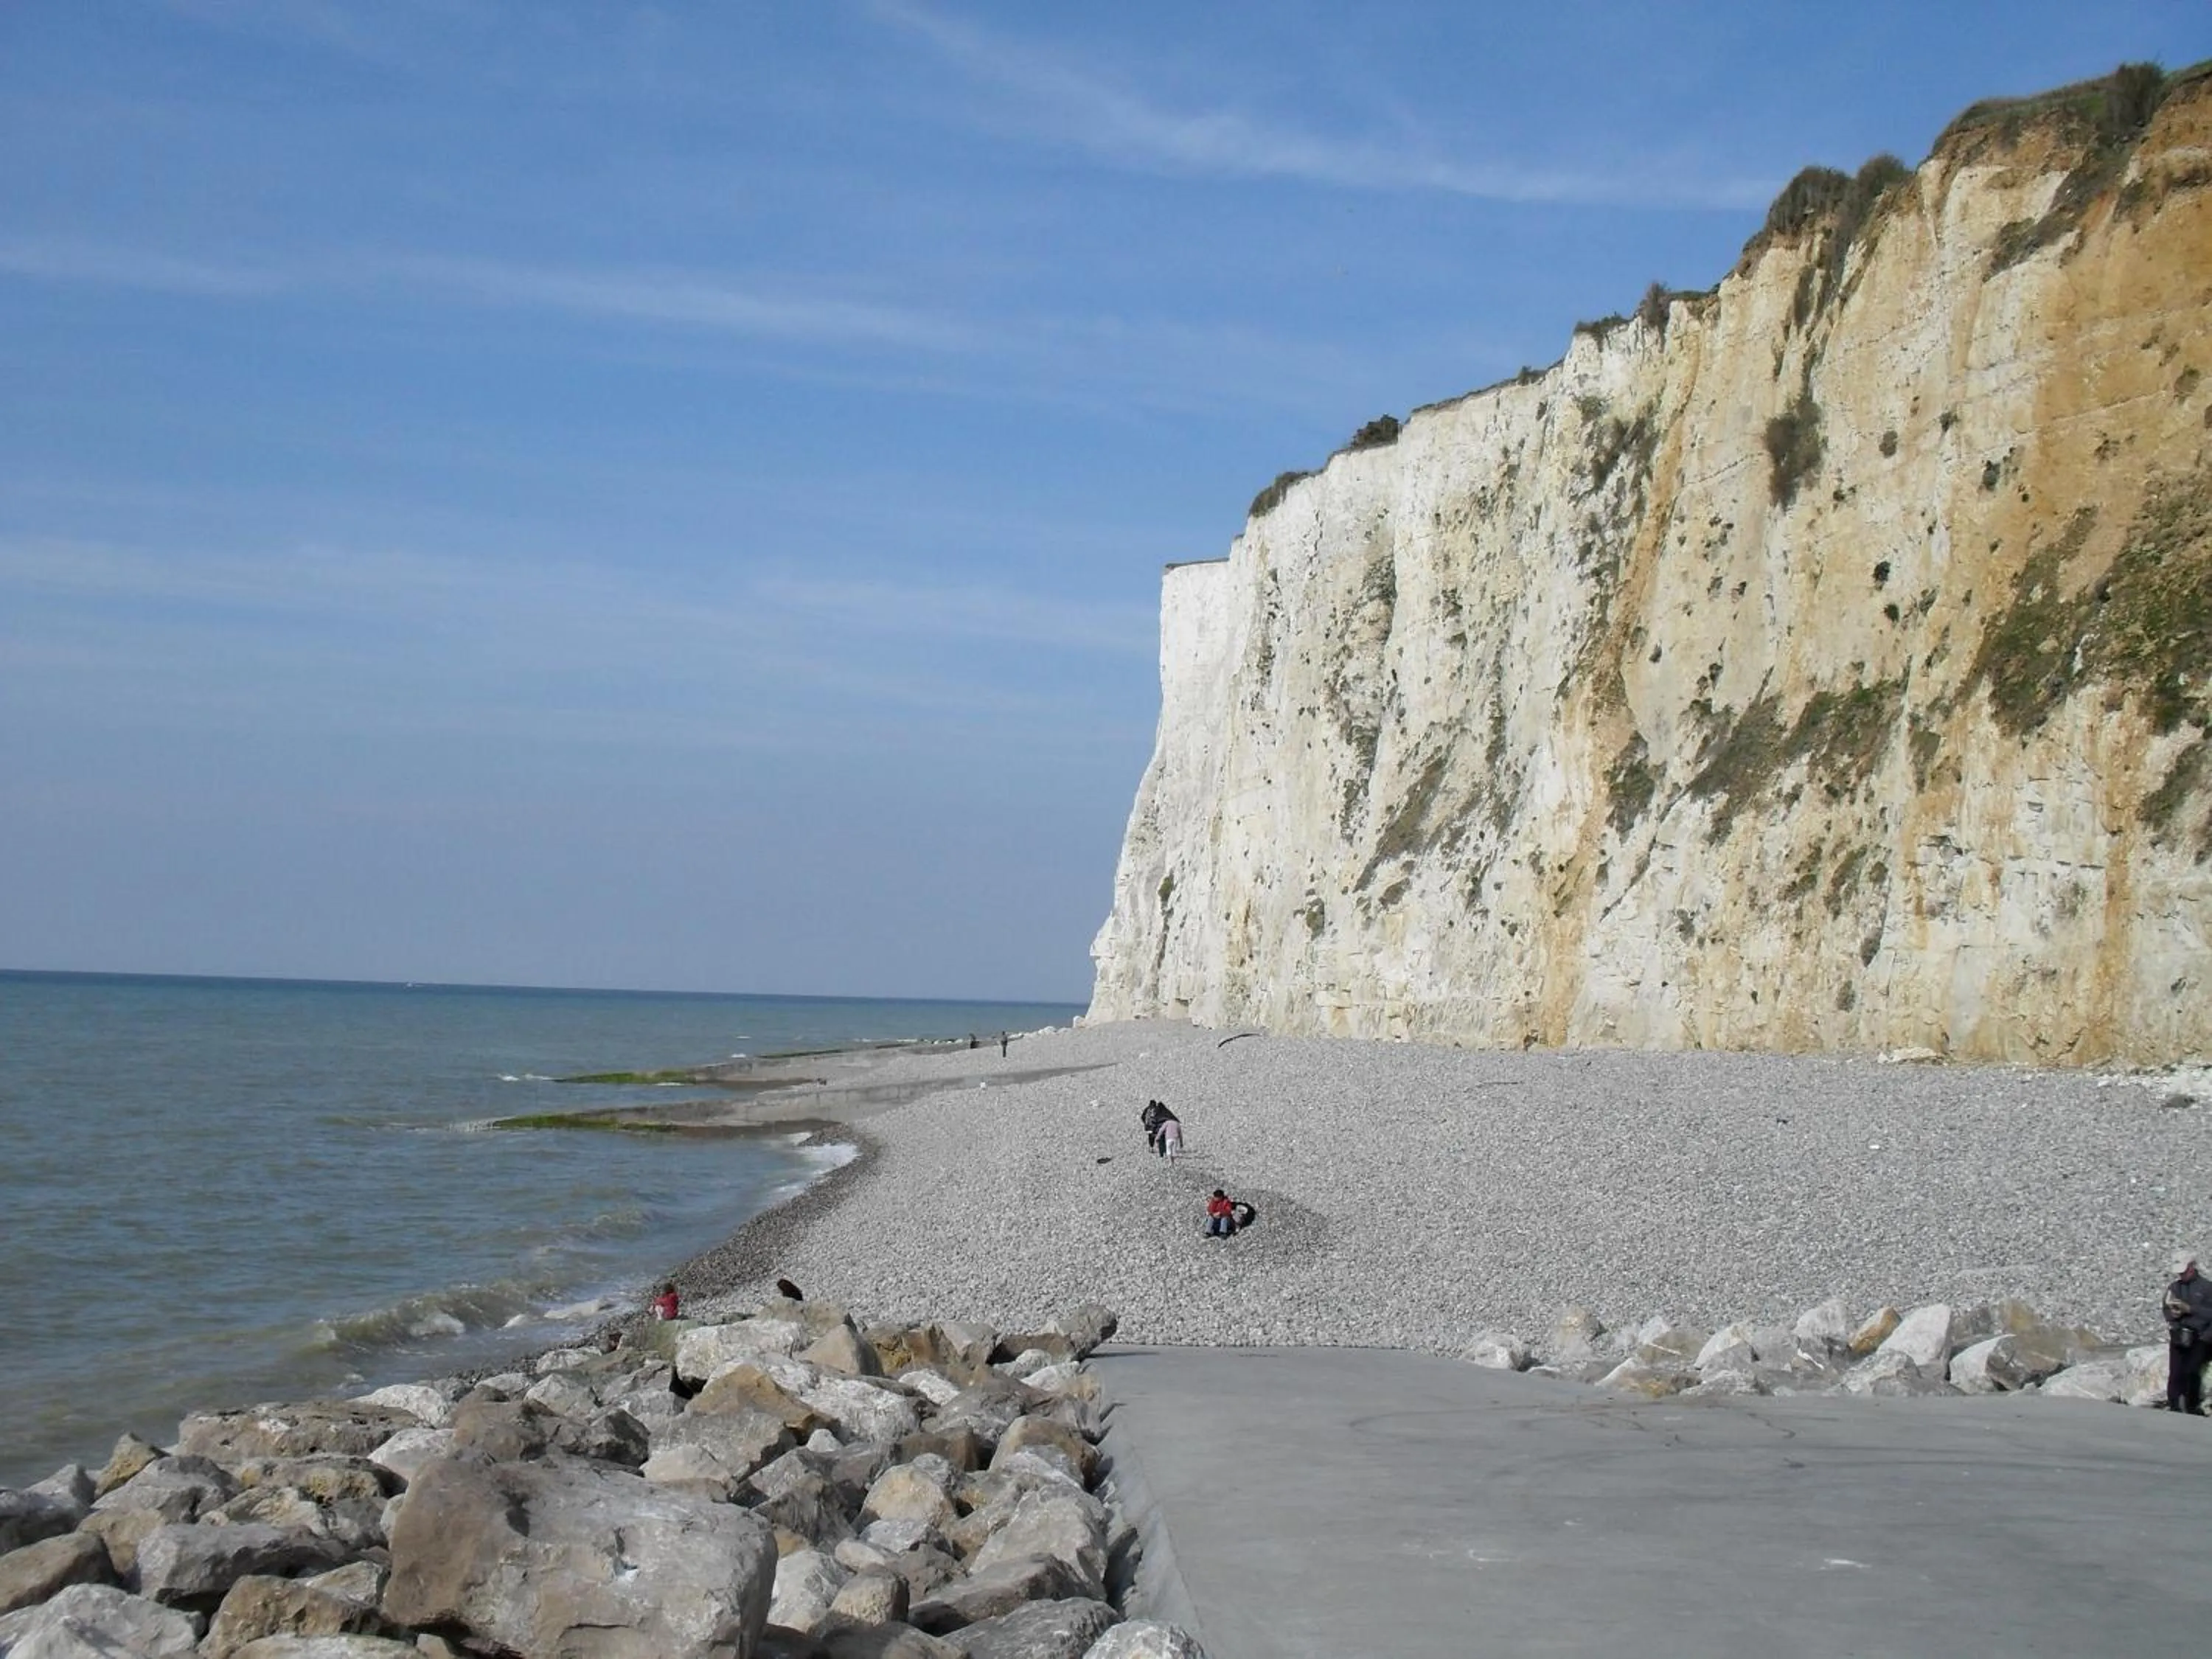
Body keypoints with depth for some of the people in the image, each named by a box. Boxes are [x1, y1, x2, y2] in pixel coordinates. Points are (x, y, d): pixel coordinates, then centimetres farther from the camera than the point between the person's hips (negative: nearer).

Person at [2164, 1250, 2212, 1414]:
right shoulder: (2174, 1287, 10)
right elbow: (2167, 1312, 16)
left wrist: (2189, 1309, -17)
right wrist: (2172, 1313, -7)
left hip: (2198, 1338, -3)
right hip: (2177, 1337, 3)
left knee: (2193, 1373, -4)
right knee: (2175, 1373, -3)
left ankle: (2193, 1407, 9)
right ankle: (2173, 1406, 2)